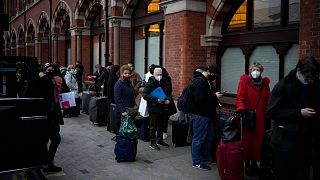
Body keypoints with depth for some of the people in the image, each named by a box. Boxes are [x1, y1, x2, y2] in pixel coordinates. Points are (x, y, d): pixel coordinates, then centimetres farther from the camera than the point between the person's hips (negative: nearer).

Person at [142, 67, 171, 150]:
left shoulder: (163, 83, 6)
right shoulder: (150, 83, -12)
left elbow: (169, 92, 17)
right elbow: (145, 94, -20)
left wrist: (168, 99, -4)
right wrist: (156, 100, -25)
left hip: (162, 107, 6)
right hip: (153, 108, -6)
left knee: (161, 125, 16)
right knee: (153, 126, 1)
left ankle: (160, 140, 32)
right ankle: (153, 142, 11)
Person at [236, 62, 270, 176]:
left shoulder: (265, 84, 11)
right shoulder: (244, 81, -1)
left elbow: (267, 101, 11)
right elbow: (240, 98, -8)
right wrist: (241, 109, -24)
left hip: (260, 118, 3)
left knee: (258, 140, 5)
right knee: (247, 140, 1)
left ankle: (254, 163, 22)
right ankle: (247, 164, 15)